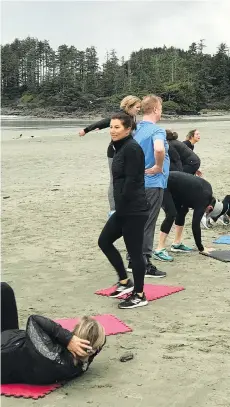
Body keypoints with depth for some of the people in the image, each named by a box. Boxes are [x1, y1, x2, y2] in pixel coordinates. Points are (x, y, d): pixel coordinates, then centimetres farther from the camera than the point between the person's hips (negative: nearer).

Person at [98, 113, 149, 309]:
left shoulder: (132, 148, -15)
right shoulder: (121, 148, 14)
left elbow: (131, 181, -19)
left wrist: (119, 208, -13)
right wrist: (118, 208, 13)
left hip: (134, 210, -10)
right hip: (124, 209, 10)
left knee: (134, 251, -2)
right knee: (104, 241, 16)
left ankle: (139, 295, 12)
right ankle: (125, 282, 26)